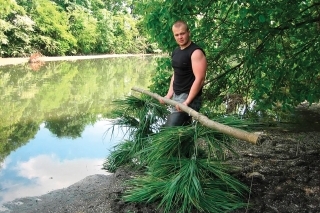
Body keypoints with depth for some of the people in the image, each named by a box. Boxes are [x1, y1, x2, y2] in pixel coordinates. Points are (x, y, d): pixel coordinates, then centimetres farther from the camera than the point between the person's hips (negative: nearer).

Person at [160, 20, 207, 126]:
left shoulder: (196, 52, -15)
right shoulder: (176, 51, 12)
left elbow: (199, 79, -21)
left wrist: (187, 102, -23)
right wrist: (169, 94, 12)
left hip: (189, 97, -9)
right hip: (176, 96, 9)